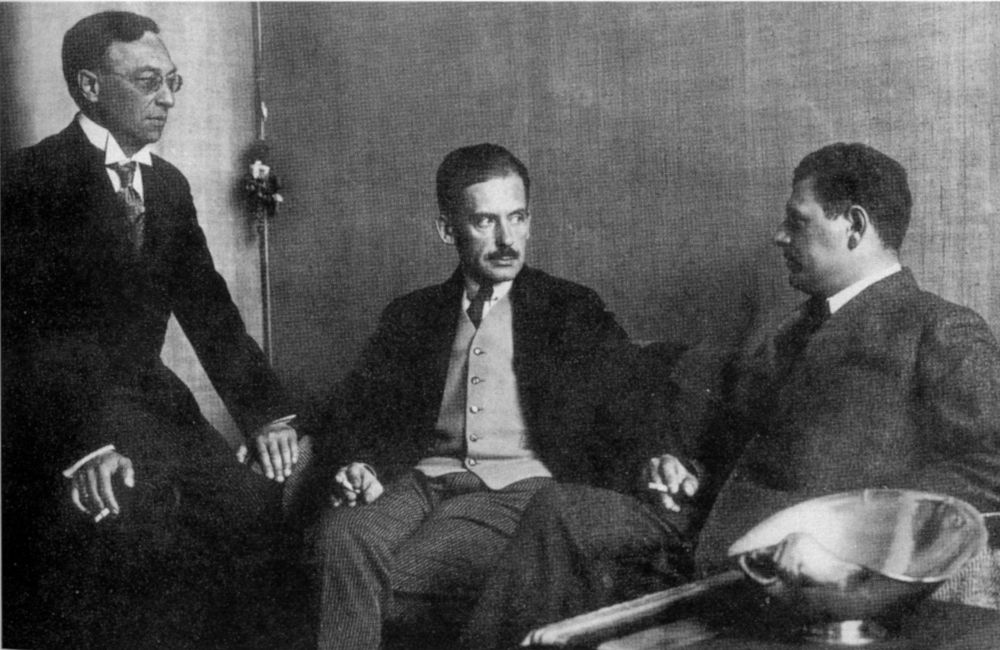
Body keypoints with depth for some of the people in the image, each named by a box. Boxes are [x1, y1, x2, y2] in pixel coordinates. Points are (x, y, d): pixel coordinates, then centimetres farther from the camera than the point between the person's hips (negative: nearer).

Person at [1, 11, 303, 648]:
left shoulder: (168, 184, 13)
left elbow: (208, 307, 11)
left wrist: (267, 412, -1)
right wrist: (84, 446, -31)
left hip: (151, 400, 7)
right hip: (63, 416, -6)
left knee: (258, 505, -8)